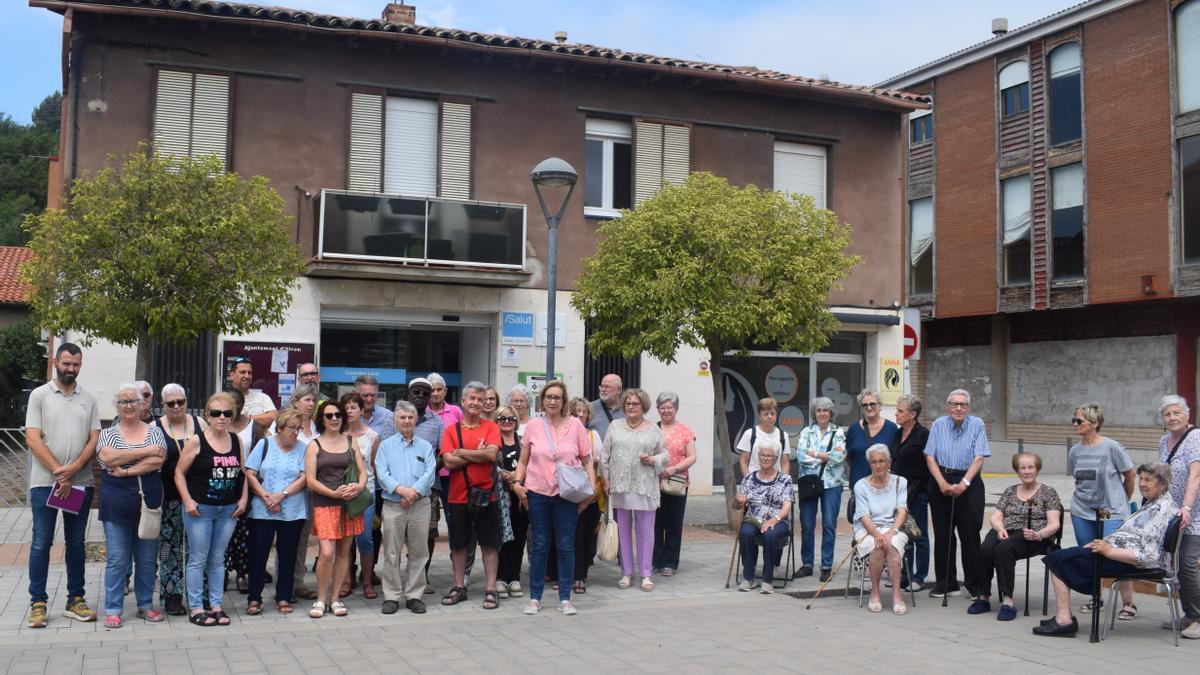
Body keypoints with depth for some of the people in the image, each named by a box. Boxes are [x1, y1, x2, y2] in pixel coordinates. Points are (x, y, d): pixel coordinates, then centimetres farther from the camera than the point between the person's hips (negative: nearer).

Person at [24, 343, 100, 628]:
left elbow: (94, 440, 4)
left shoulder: (88, 399, 8)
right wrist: (58, 472, -15)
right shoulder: (40, 395, 0)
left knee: (76, 543, 9)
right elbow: (33, 439, -7)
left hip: (80, 483, 3)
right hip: (45, 482, -3)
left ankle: (75, 600, 17)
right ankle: (38, 603, 9)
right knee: (41, 543, 1)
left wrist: (73, 469, -12)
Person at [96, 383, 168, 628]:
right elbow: (109, 458, -15)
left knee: (148, 559, 9)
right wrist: (146, 451, -14)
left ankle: (145, 605, 21)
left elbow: (157, 461, -9)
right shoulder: (108, 434, 5)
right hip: (117, 504, -1)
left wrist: (125, 471, -16)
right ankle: (113, 609, 9)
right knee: (117, 559, 1)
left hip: (148, 501, 1)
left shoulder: (154, 432, 7)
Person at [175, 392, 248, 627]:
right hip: (200, 509, -4)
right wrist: (188, 501, -11)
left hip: (228, 510, 4)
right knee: (198, 560, 2)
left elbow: (242, 472, 15)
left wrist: (243, 498, 5)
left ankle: (216, 605, 19)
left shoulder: (236, 441, 6)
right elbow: (179, 473, -4)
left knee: (218, 559, 12)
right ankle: (196, 608, 10)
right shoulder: (196, 442, -7)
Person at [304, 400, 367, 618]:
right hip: (325, 504, -3)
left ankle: (335, 598, 16)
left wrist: (359, 486, -11)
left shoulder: (351, 441, 12)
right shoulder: (314, 446, 4)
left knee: (344, 551, 6)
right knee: (327, 552, -13)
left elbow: (362, 471, 11)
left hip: (350, 503, 3)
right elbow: (310, 480, -3)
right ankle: (321, 599, 3)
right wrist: (334, 493, -16)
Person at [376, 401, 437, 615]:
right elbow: (382, 473, -4)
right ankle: (392, 596, 8)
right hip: (393, 506, -1)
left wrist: (414, 492, -15)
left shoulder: (425, 447, 12)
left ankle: (414, 595, 13)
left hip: (420, 505, 1)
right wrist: (401, 490, -18)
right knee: (391, 554, 1)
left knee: (419, 553, 4)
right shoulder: (386, 446, 9)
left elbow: (430, 473, -1)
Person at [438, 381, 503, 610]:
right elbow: (448, 462, -9)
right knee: (458, 544, 11)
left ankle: (491, 589, 9)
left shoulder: (491, 427, 1)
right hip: (458, 495, 2)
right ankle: (459, 587, 23)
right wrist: (478, 454, -11)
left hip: (486, 495, -1)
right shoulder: (451, 430, 3)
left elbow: (491, 454, -16)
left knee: (490, 544, 3)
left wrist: (461, 452, -11)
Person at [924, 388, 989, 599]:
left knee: (970, 534, -3)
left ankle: (975, 584, 8)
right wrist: (942, 483, -10)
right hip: (940, 482, 2)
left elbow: (979, 458, -7)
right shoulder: (938, 425, 4)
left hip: (969, 483, -2)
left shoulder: (977, 425, -1)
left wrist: (964, 483, -17)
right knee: (942, 534, 5)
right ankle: (946, 583, 14)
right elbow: (930, 457, 2)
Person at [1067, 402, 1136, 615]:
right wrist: (1085, 497, 9)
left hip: (1112, 512, -5)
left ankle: (1129, 604, 5)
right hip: (1082, 512, 5)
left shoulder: (1111, 447, -11)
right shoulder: (1075, 451, 3)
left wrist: (1123, 501, 10)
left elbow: (1130, 475, 0)